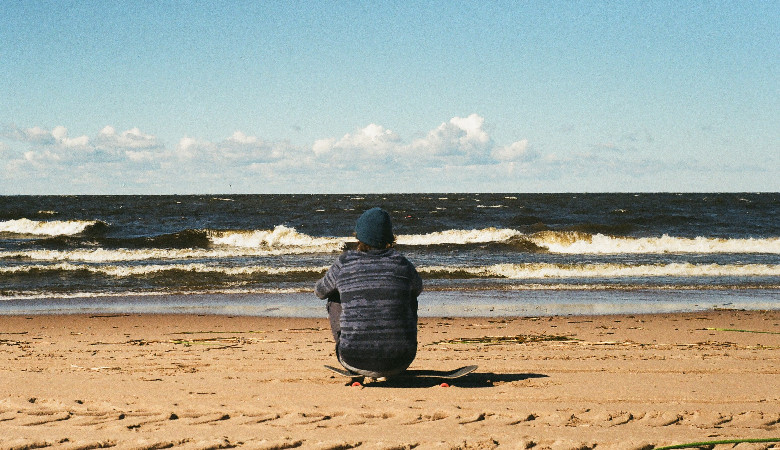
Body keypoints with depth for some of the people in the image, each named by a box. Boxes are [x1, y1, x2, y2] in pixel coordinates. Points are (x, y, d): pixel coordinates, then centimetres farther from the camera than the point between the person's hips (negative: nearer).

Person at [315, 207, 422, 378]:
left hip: (355, 362, 0)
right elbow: (418, 288, 23)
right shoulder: (401, 263, 0)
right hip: (398, 363, 1)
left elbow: (320, 291, 19)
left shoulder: (344, 263, -2)